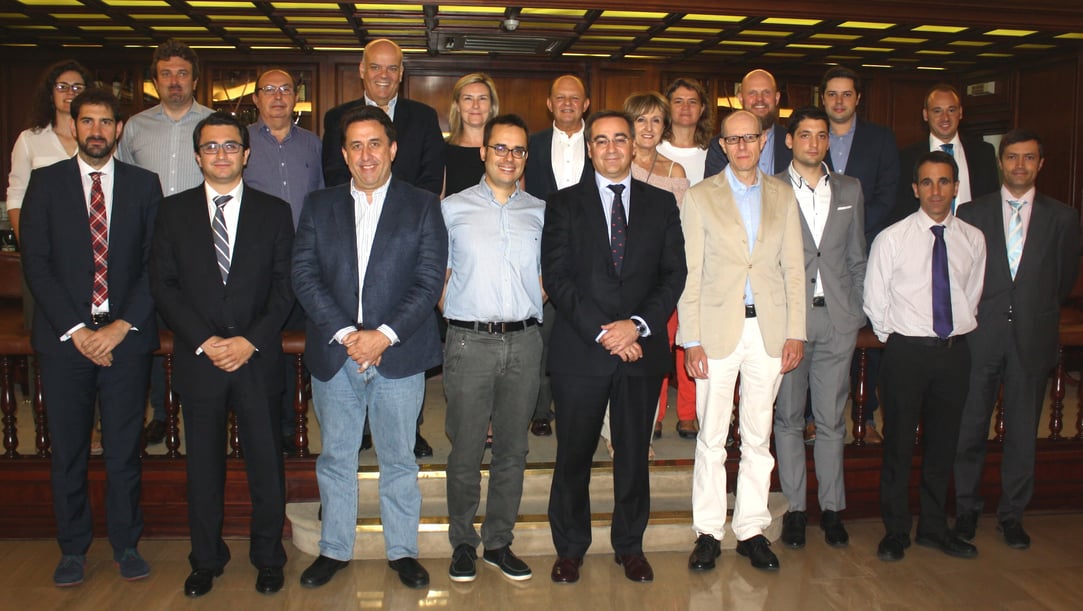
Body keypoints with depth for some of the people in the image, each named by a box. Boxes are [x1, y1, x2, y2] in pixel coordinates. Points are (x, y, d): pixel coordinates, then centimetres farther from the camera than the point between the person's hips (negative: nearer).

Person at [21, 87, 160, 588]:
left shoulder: (144, 184, 7)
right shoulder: (45, 183, 5)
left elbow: (156, 263, 2)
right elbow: (36, 263, 0)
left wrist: (121, 326, -8)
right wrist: (75, 329, -9)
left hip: (126, 336, 0)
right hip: (64, 337, 0)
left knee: (125, 448, 6)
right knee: (68, 450, 7)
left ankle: (126, 545, 20)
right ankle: (73, 549, 21)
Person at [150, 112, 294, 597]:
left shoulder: (274, 211, 5)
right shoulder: (173, 211, 7)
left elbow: (285, 285, 1)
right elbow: (163, 284, 1)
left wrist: (250, 341, -10)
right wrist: (204, 340, -10)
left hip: (257, 358, -1)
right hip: (198, 358, 1)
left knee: (266, 462, 5)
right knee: (203, 464, 10)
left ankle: (267, 558, 22)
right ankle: (206, 559, 26)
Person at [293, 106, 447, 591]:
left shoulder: (422, 206, 3)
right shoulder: (319, 206, 9)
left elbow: (430, 279, -5)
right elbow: (304, 275, -1)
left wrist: (384, 335, -15)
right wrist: (345, 333, -12)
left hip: (399, 354, -2)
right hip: (333, 354, 2)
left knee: (398, 459, 9)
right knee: (335, 457, 12)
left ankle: (402, 551, 23)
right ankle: (335, 549, 27)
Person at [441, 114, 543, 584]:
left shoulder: (540, 212, 10)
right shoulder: (452, 208, 5)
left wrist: (530, 308, 4)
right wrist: (457, 315, 0)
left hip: (524, 341, 2)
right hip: (470, 342, -2)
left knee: (512, 449, 9)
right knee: (465, 451, 3)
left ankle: (499, 542, 22)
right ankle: (463, 542, 19)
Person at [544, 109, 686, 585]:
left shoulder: (662, 203, 10)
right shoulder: (564, 204, 5)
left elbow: (674, 274, 3)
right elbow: (556, 276, -4)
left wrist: (638, 324, -11)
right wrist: (600, 331, -13)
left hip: (642, 349, 2)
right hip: (580, 349, -1)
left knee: (634, 453, 10)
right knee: (574, 454, 6)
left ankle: (630, 546, 25)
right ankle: (570, 549, 21)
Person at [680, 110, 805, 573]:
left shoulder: (783, 195, 10)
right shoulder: (700, 197, 2)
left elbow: (793, 268, 8)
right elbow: (691, 273, -1)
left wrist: (796, 332, 2)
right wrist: (691, 340, -7)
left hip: (769, 328, 2)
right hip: (718, 329, -2)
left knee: (758, 438, 9)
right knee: (711, 438, 3)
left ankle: (751, 530, 20)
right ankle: (707, 532, 15)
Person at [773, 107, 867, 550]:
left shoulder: (850, 190, 11)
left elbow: (857, 258, 13)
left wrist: (858, 313, 8)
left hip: (837, 320, 2)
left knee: (832, 419, 8)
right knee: (789, 418, 7)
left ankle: (831, 507, 19)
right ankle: (794, 506, 17)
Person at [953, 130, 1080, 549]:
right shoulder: (972, 213, 4)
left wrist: (1036, 311, 10)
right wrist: (972, 314, 2)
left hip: (1033, 338, 1)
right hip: (981, 337, -1)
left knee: (1022, 431, 8)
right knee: (971, 427, 5)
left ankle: (1012, 514, 22)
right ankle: (967, 510, 21)